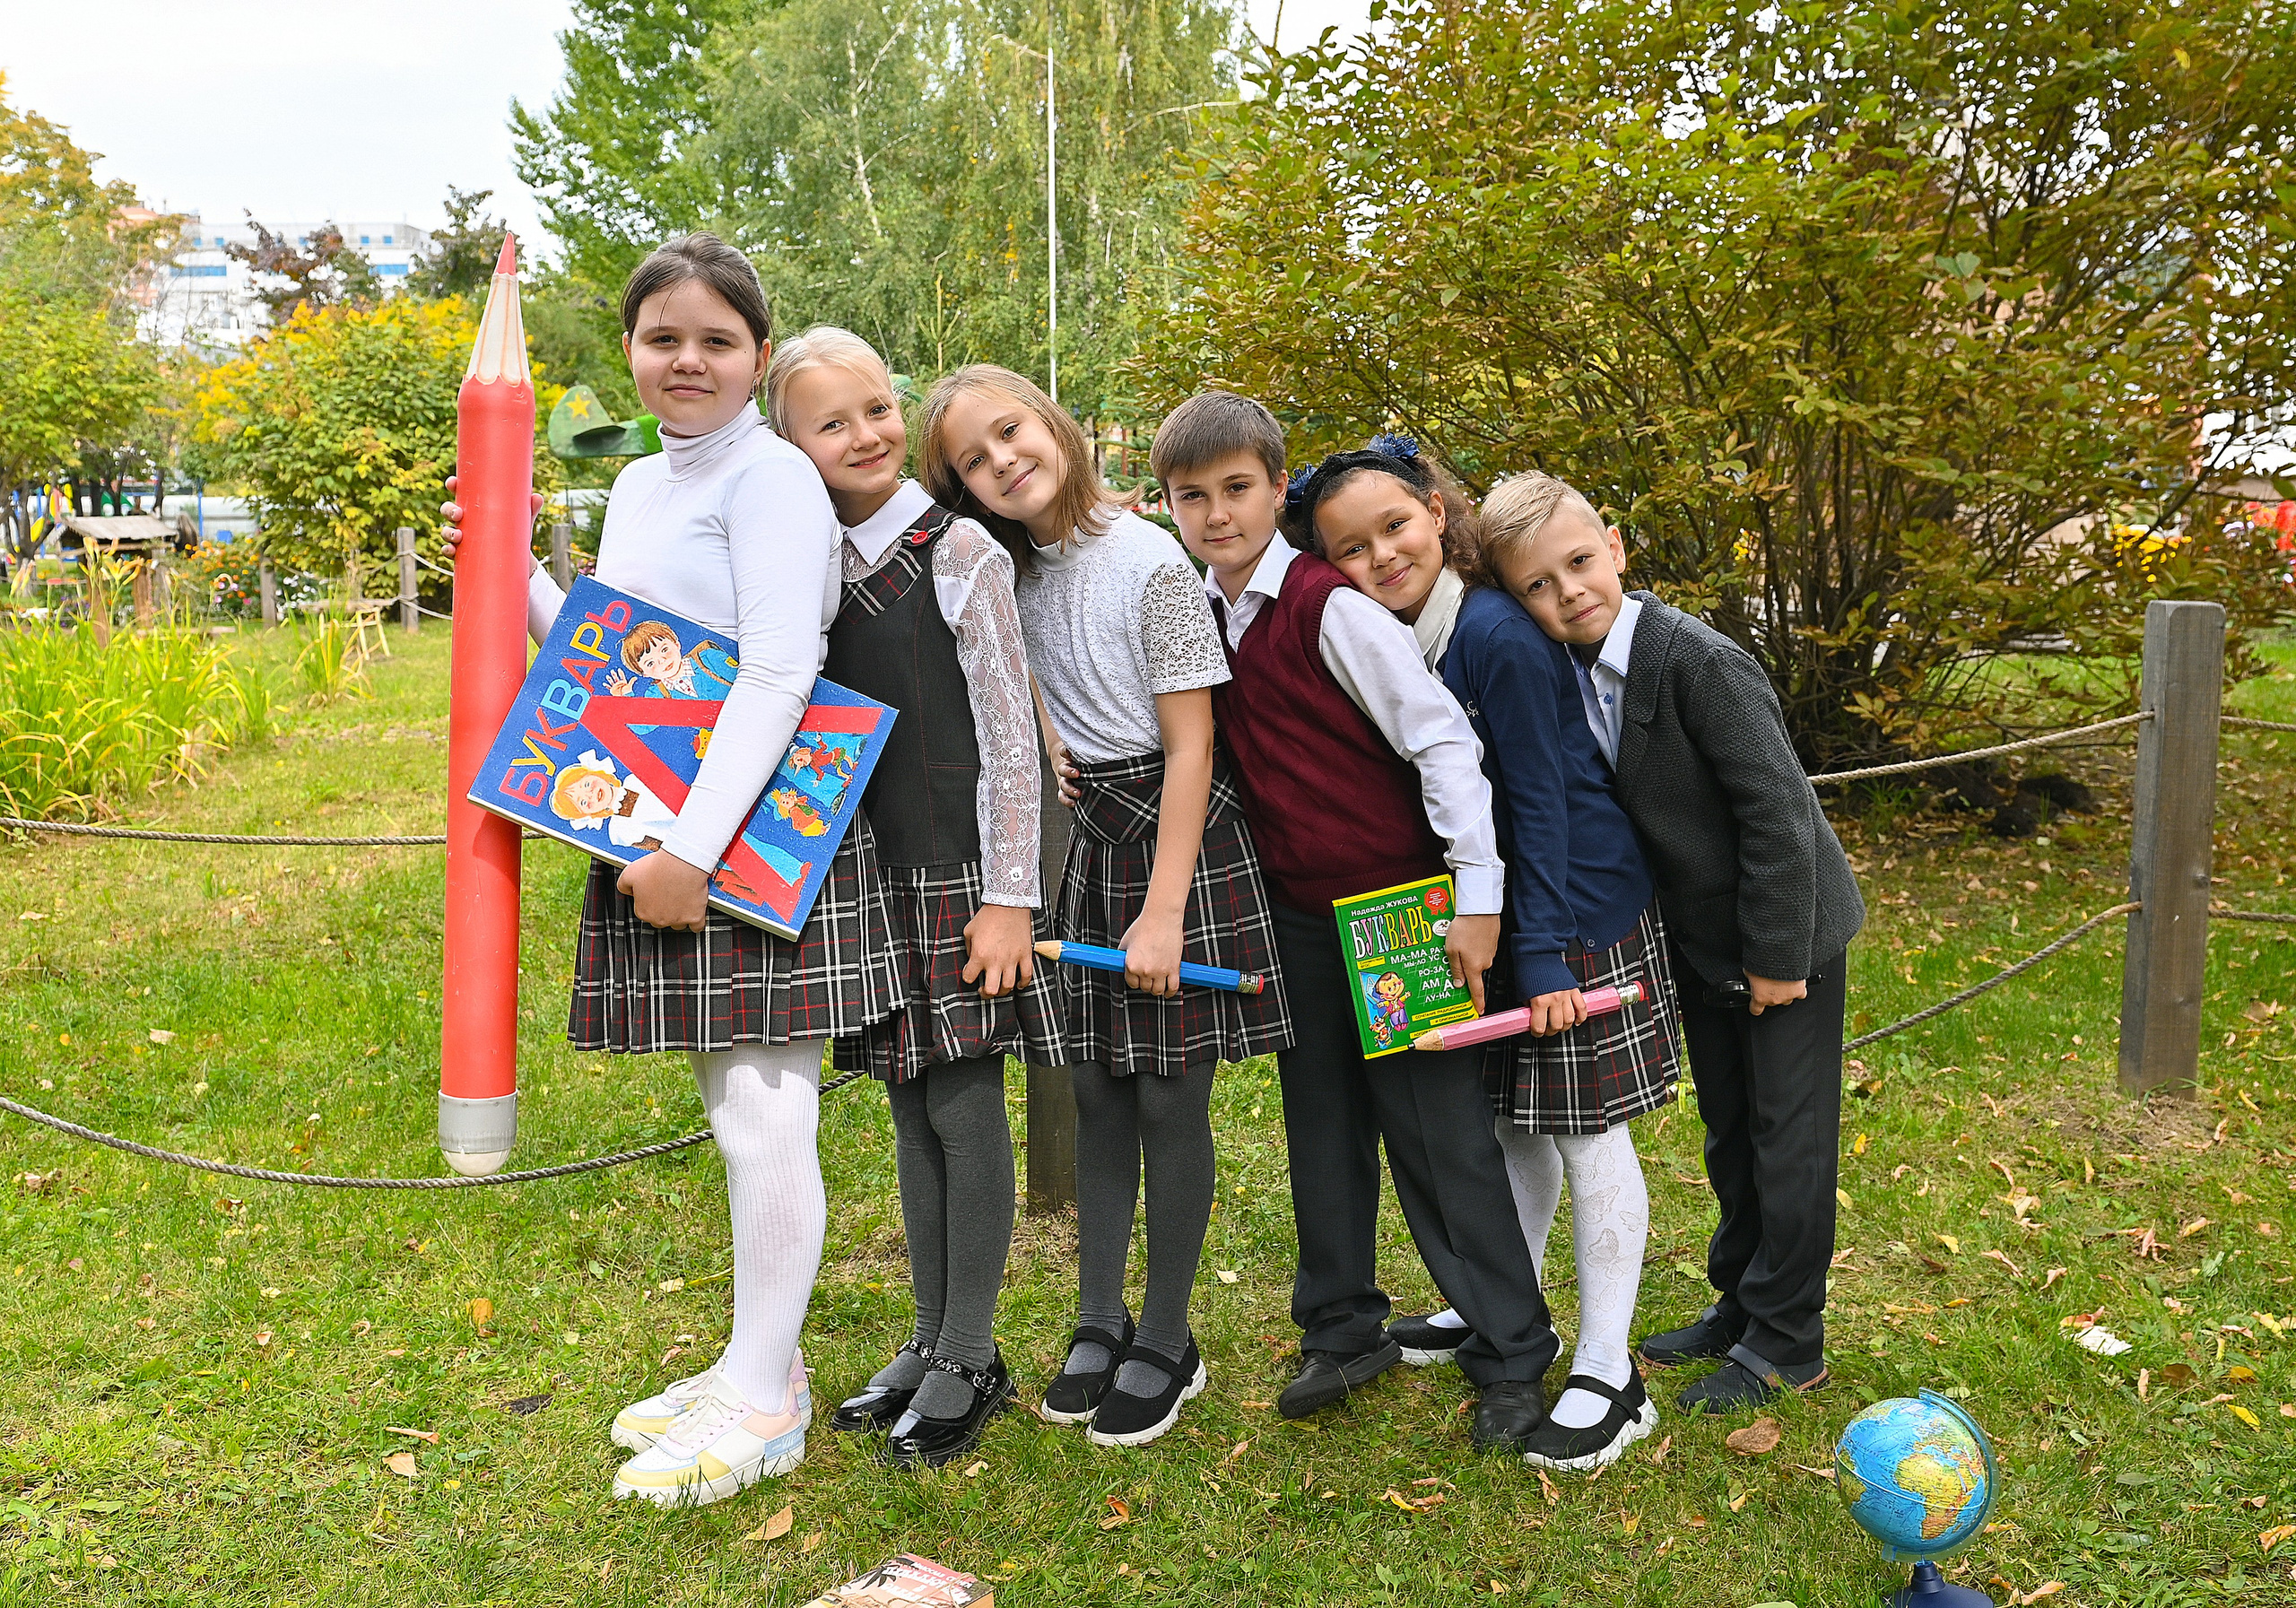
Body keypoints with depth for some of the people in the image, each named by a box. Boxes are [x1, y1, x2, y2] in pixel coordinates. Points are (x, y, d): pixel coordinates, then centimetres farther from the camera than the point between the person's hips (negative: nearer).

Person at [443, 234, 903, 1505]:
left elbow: (777, 680, -19)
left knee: (764, 1114, -2)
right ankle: (755, 1366, 28)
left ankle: (764, 1400, 11)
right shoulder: (638, 486, 16)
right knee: (732, 1111, 15)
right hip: (664, 843, 8)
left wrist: (692, 849, -23)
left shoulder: (772, 478, -11)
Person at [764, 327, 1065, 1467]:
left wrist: (1008, 897, -14)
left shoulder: (958, 550, -8)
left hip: (958, 872, -6)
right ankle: (931, 1341, 25)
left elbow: (1007, 731, -10)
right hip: (870, 875, 6)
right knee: (910, 1107, 13)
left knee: (964, 1105, 0)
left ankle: (969, 1359, 13)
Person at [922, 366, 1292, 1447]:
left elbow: (1189, 749, -15)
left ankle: (1167, 1345, 14)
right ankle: (1100, 1322, 23)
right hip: (1088, 835, 6)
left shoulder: (1149, 563, -15)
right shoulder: (1017, 575, 4)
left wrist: (1163, 912, -18)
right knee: (1098, 1095, 11)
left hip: (1180, 835, -6)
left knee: (1169, 1101, 0)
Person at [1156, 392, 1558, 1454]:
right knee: (1321, 1127, 15)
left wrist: (1477, 895, -19)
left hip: (1397, 906, -6)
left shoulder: (1329, 607, -17)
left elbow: (1440, 737, -17)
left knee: (1439, 1129, -1)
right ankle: (1342, 1331, 30)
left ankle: (1512, 1360, 12)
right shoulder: (1196, 616, 4)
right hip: (1295, 912, 7)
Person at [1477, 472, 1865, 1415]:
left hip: (1788, 930, -7)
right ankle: (1739, 1304, 35)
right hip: (1703, 940, 7)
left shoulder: (1698, 659, -27)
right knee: (1729, 1132, 19)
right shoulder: (1562, 672, -4)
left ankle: (1784, 1344, 17)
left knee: (1788, 1134, 5)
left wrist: (1777, 955, -20)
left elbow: (1777, 809, -25)